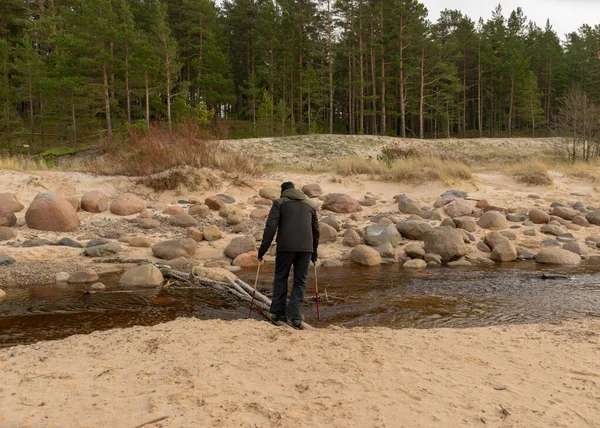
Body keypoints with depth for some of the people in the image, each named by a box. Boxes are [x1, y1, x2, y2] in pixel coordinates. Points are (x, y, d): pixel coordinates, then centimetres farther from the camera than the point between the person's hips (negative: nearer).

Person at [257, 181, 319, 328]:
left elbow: (271, 227, -3)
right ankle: (294, 315, -1)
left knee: (281, 278, 13)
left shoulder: (279, 203, 9)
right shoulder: (309, 205, 21)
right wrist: (314, 251, 32)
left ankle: (278, 312, 16)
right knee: (300, 281, 8)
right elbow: (316, 230, 24)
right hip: (306, 247, 2)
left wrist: (263, 248, -1)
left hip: (286, 246, -2)